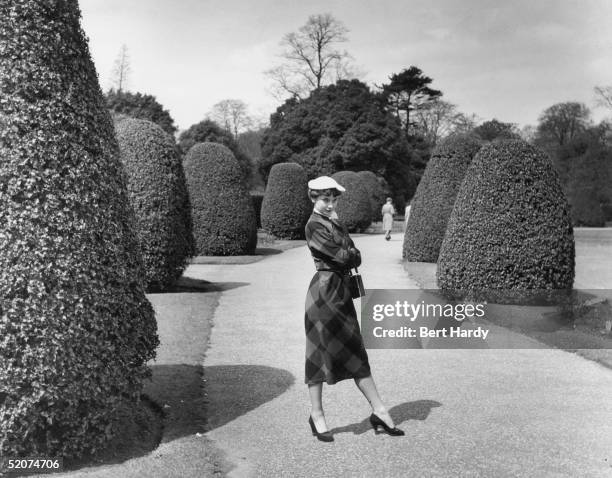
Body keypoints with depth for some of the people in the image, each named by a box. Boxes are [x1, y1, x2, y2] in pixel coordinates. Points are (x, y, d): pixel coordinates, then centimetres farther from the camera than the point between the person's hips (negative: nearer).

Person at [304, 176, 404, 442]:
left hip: (341, 290, 8)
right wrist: (351, 254, 3)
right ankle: (317, 415, 14)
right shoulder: (315, 225, -10)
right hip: (324, 290, -8)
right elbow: (342, 256, -16)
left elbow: (355, 257, 13)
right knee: (320, 353, 1)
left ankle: (379, 411, 15)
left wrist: (348, 256, -5)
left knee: (356, 353, 10)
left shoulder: (335, 223, 17)